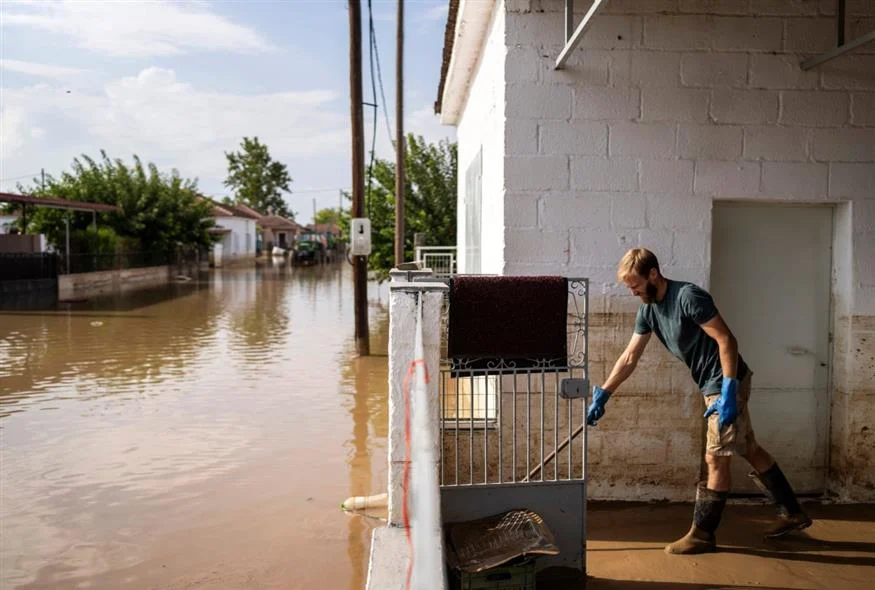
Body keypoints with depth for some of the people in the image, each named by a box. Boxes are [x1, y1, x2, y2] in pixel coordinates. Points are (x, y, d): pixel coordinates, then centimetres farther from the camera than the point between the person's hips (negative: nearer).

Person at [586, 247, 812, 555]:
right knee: (749, 450, 17)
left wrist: (728, 391, -26)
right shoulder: (648, 310, 5)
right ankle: (792, 512, 31)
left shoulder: (688, 296, -21)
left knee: (716, 458, -2)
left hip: (726, 382, -9)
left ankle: (703, 535, 7)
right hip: (712, 385, 9)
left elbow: (726, 340, -22)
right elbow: (629, 358, 7)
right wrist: (602, 395, 3)